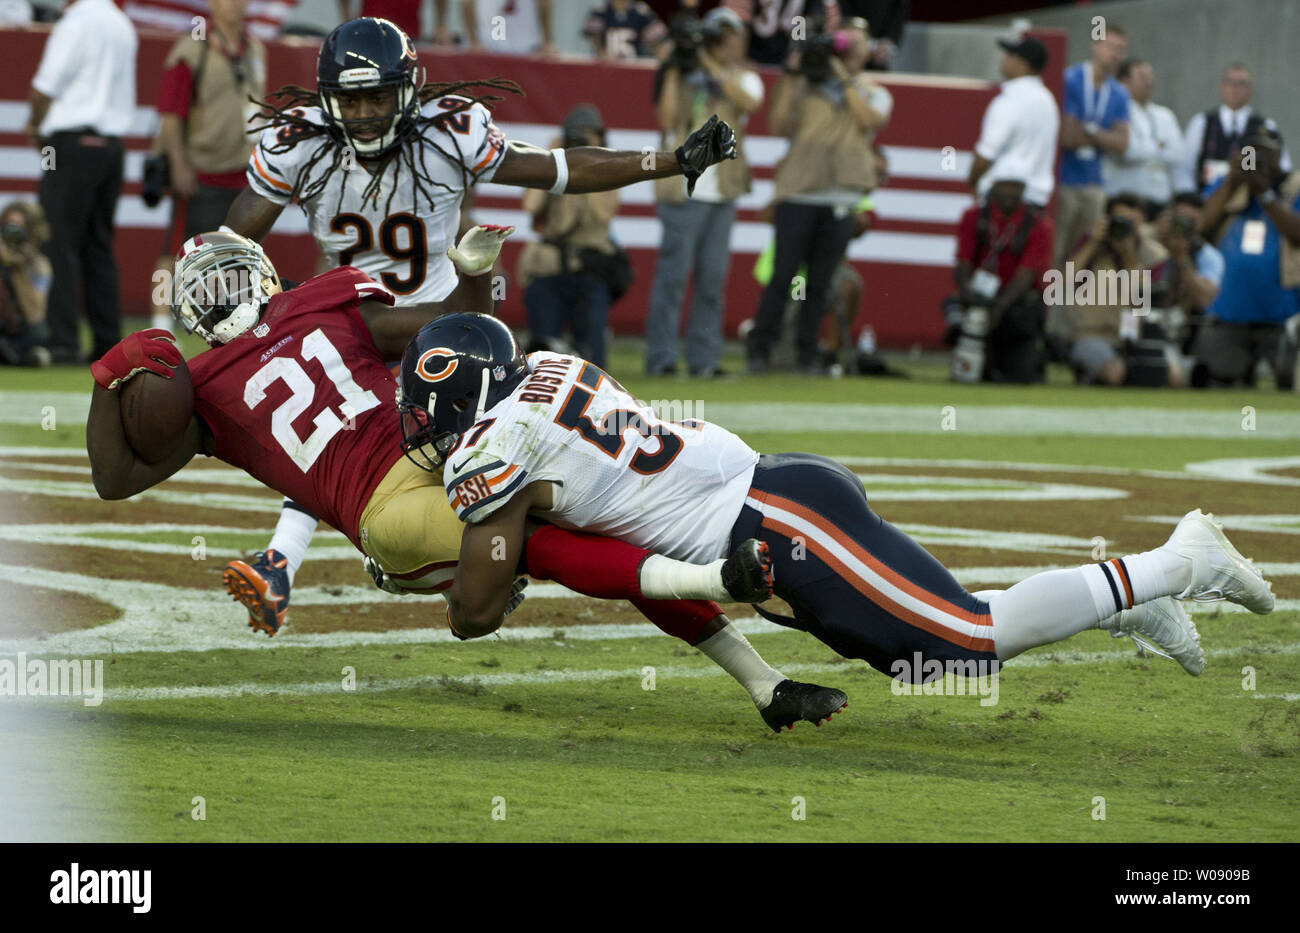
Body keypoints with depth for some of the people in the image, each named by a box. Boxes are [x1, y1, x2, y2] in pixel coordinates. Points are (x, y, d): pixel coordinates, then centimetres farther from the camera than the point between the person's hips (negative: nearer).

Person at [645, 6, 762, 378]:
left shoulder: (743, 78, 13)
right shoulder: (686, 77, 6)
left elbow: (750, 103, -10)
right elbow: (667, 120, -7)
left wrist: (714, 68, -12)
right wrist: (673, 73, -7)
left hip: (723, 192, 3)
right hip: (684, 189, -3)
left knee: (713, 277, 2)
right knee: (673, 272, -8)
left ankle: (703, 358, 6)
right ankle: (660, 357, -6)